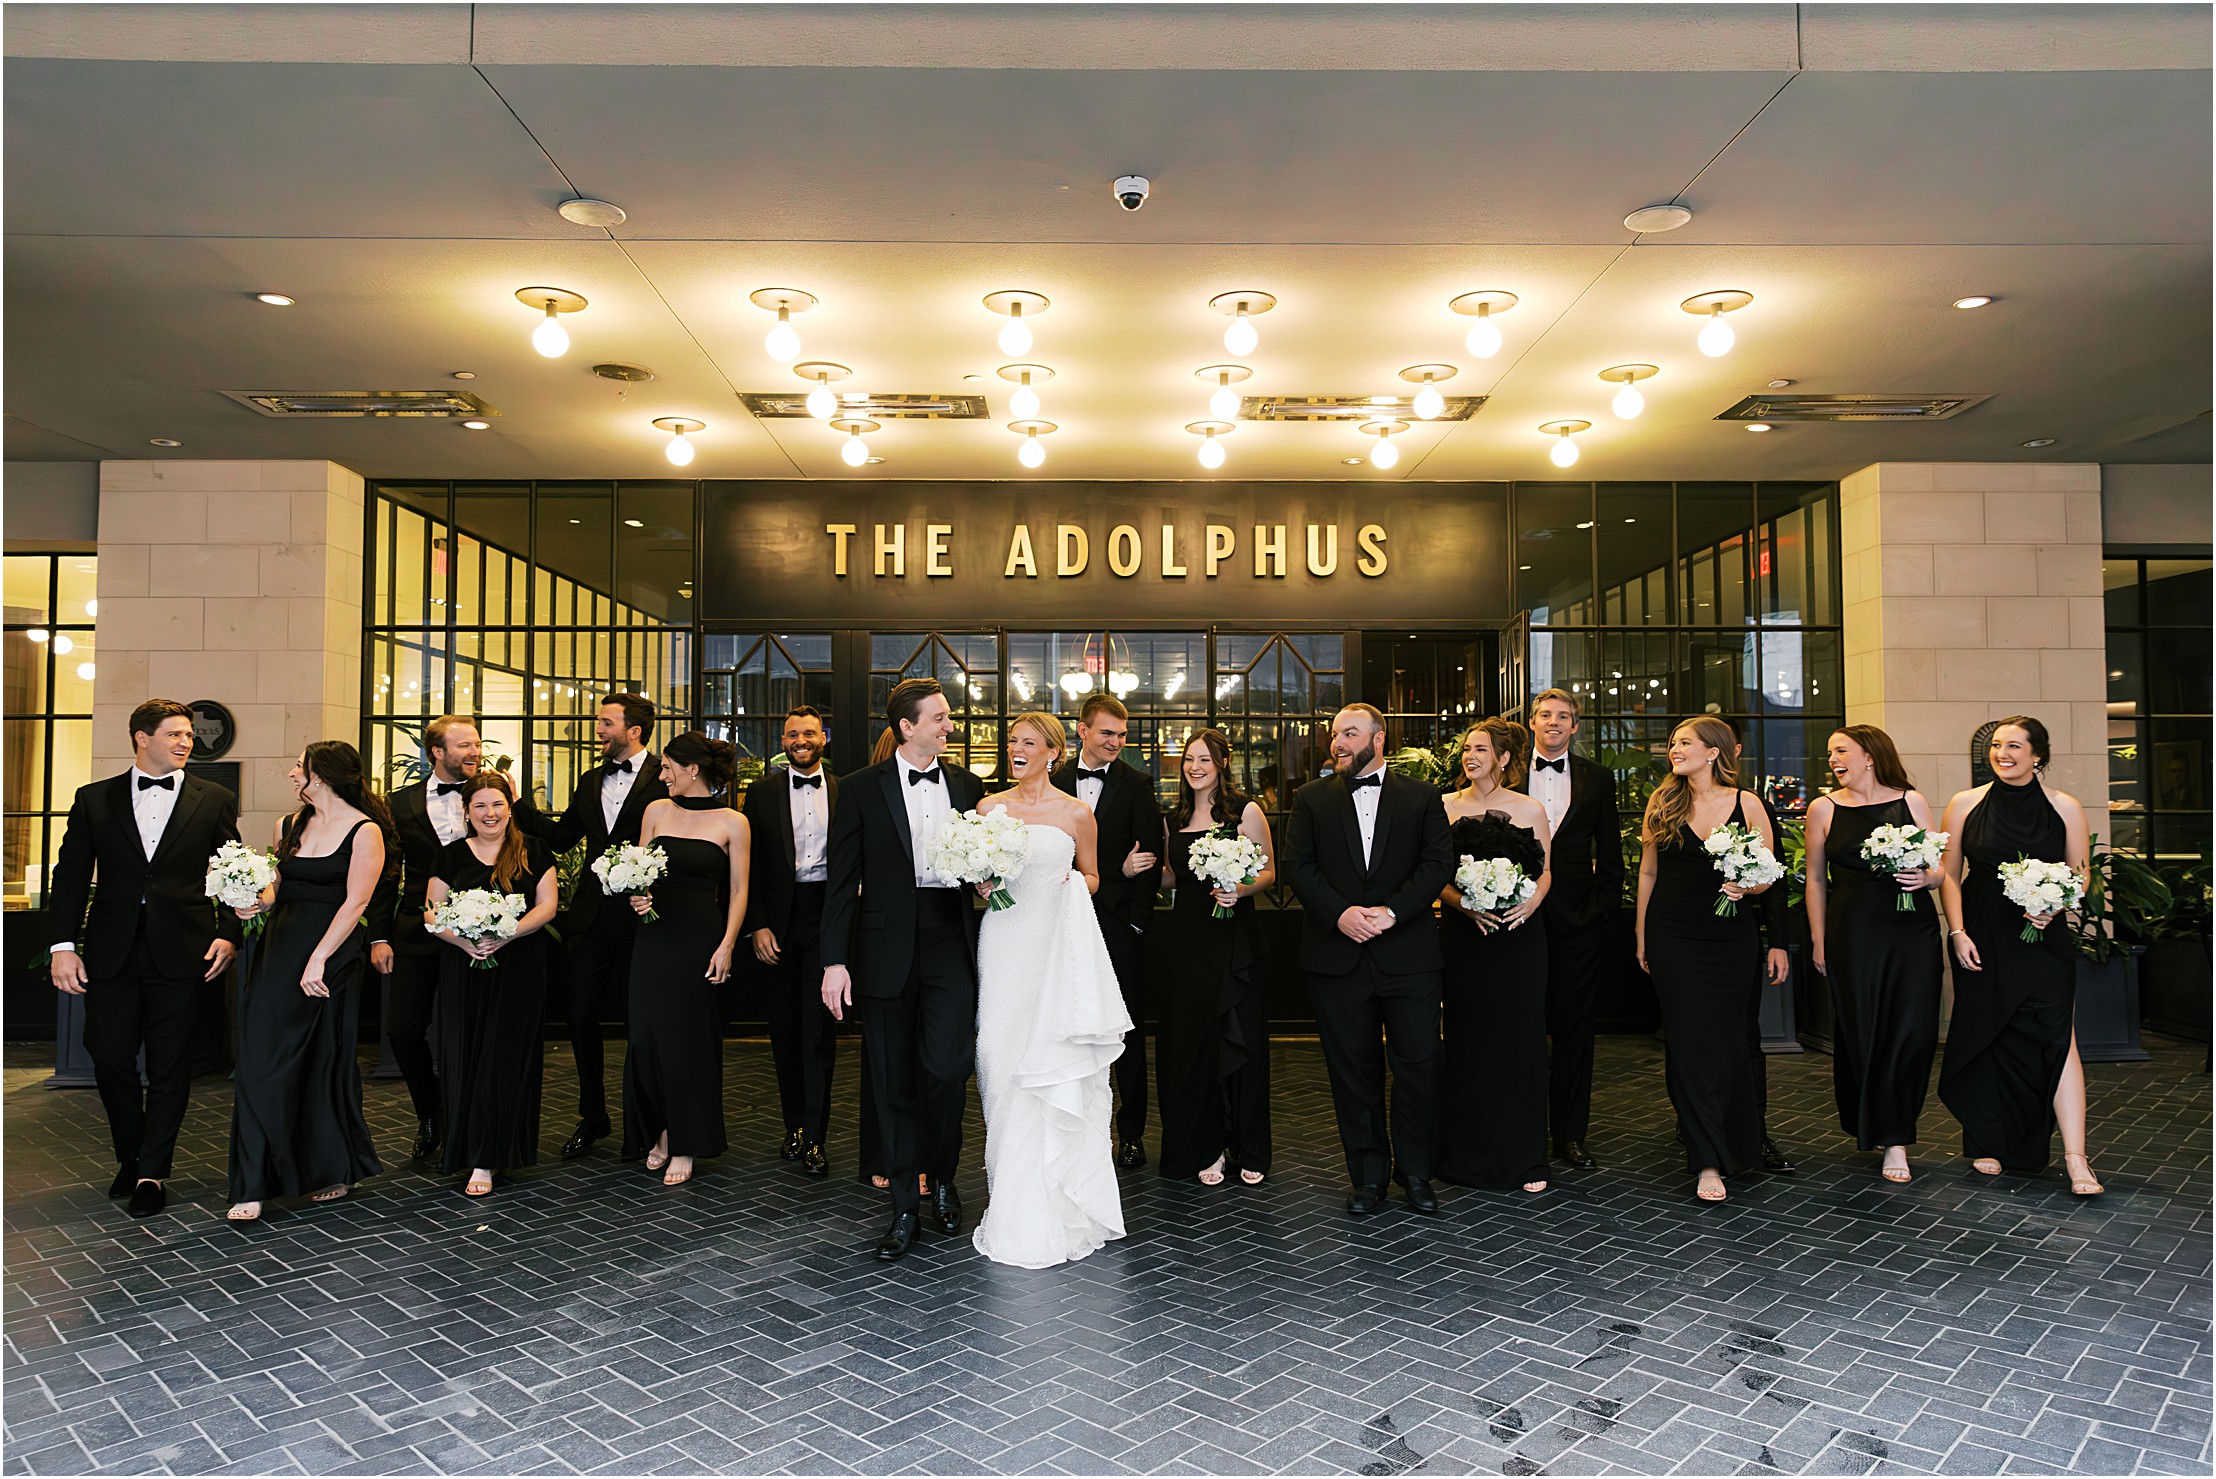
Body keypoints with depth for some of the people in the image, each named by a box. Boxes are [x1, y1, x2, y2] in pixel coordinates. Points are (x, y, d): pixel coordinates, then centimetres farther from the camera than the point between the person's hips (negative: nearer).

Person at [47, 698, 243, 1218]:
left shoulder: (215, 801, 5)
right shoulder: (94, 799, 8)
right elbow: (71, 875, 5)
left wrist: (228, 934, -7)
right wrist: (63, 944, -3)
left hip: (180, 954, -1)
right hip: (111, 954, 2)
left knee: (169, 1068, 3)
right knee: (110, 1059, 6)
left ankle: (152, 1172, 15)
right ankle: (130, 1158, 28)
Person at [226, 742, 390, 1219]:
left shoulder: (364, 831, -8)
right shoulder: (290, 825, 12)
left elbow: (355, 902, -13)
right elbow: (279, 884, 19)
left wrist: (318, 960, -18)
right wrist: (259, 901, -3)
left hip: (332, 956, -6)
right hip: (279, 949, 6)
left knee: (326, 1063, 5)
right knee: (263, 1060, 1)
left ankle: (335, 1171, 24)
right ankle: (255, 1185, 6)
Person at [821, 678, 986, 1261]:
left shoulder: (967, 786, 9)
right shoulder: (861, 789, 0)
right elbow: (841, 880, -2)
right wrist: (835, 960, -7)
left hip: (951, 942, 1)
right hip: (887, 947, -1)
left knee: (948, 1067, -9)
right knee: (893, 1082, 6)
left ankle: (943, 1176, 19)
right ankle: (906, 1206, 21)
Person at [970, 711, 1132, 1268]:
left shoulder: (1076, 814, 2)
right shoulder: (989, 807, 8)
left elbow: (1091, 877, 13)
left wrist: (1074, 883, -8)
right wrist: (979, 884, -4)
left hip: (1055, 945, -2)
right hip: (1004, 944, 2)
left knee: (1055, 1068, -2)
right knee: (1003, 1065, 2)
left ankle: (1055, 1204, 11)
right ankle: (1012, 1200, 15)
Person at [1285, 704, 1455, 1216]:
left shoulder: (1421, 797, 7)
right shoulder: (1311, 799, 9)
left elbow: (1439, 863, -2)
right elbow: (1299, 866, 1)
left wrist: (1391, 911, -14)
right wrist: (1340, 914, -14)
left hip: (1407, 955, -1)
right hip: (1338, 956, 1)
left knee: (1419, 1063, 0)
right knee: (1354, 1069, 7)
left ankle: (1415, 1171, 19)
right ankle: (1368, 1175, 20)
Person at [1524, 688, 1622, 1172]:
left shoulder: (1598, 779, 9)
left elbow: (1610, 851, 10)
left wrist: (1606, 909, 2)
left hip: (1577, 919, 1)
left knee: (1575, 1028, 7)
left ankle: (1571, 1134, 16)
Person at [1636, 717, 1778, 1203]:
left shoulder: (1747, 804, 0)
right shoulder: (1662, 802, 5)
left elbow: (1768, 873, 5)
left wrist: (1746, 887, -17)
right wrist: (1642, 937, 9)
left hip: (1729, 938, -1)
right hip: (1673, 937, 1)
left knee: (1726, 1040, 5)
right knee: (1688, 1041, -4)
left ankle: (1738, 1143, 27)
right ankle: (1709, 1162, 0)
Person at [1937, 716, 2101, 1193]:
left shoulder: (2065, 808, 2)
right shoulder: (1965, 805, 3)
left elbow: (2080, 877, 6)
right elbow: (1950, 875, 5)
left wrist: (2053, 907, -14)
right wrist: (1957, 932, -5)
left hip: (2043, 938, -1)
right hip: (1982, 941, 1)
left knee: (2057, 1037, -10)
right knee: (1986, 1037, 7)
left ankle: (2075, 1159, -7)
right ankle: (1988, 1144, 21)